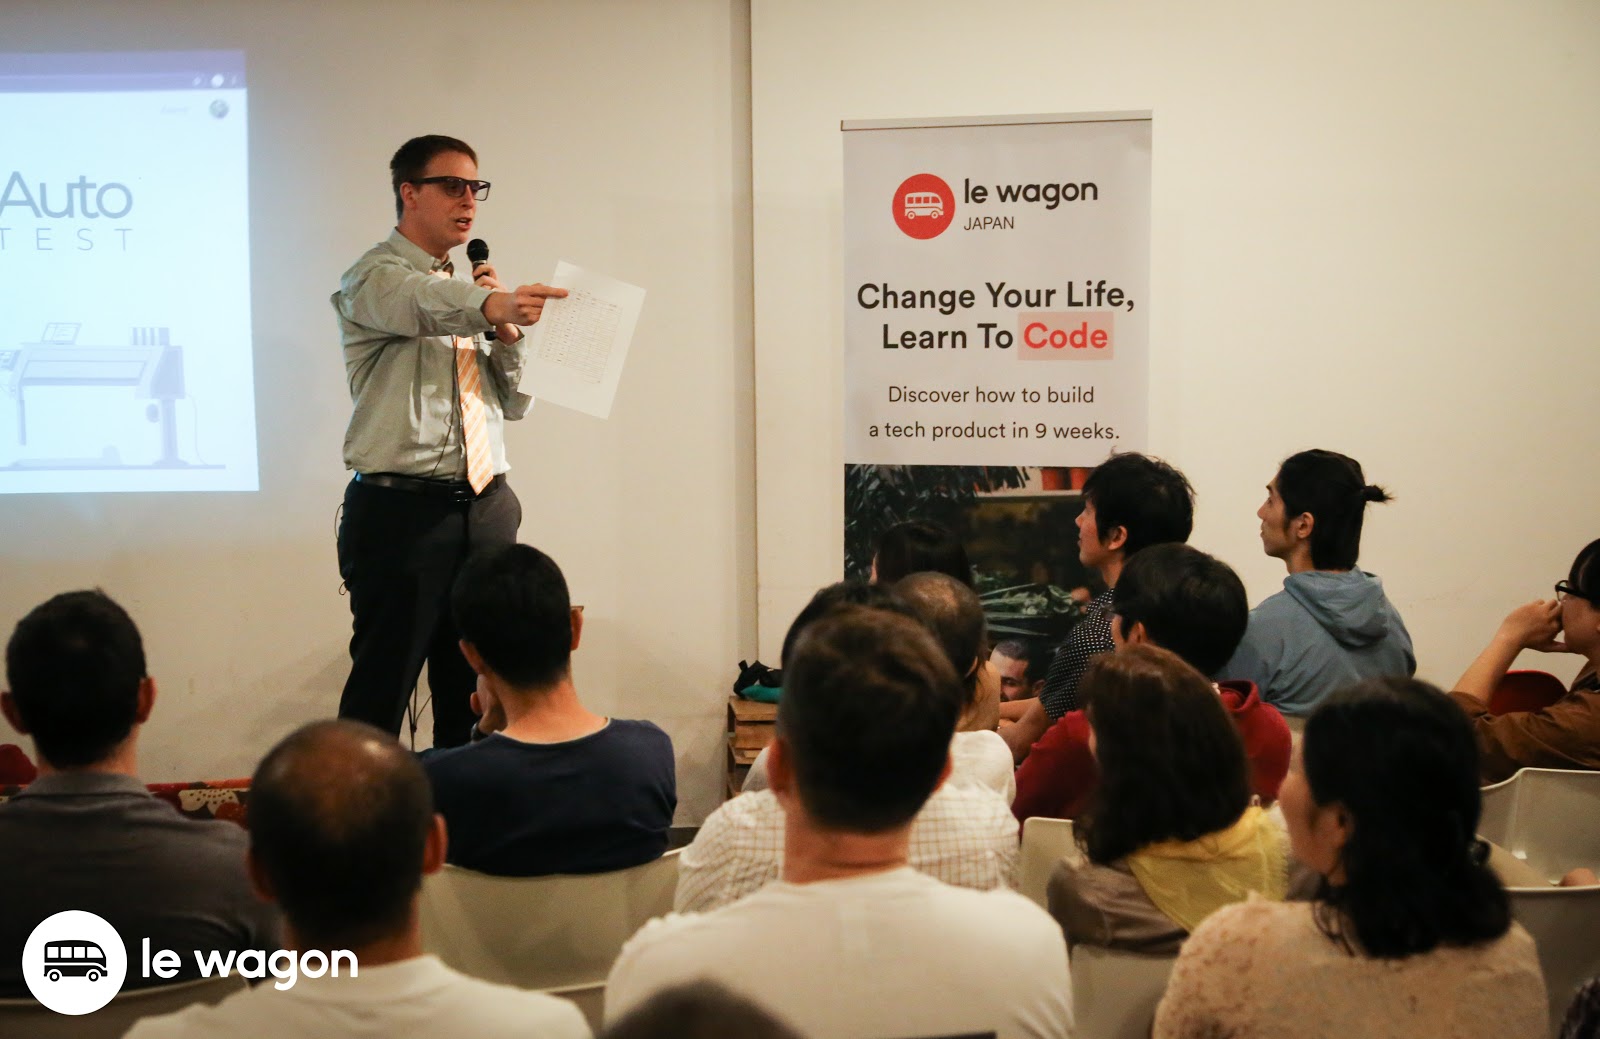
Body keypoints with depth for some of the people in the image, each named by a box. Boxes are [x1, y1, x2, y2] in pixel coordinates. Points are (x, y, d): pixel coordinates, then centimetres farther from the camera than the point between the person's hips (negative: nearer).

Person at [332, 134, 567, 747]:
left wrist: (506, 332, 0)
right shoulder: (373, 278, -2)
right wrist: (493, 305, -48)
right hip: (402, 512, -7)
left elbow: (516, 403, 17)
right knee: (379, 694, -7)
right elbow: (423, 304, -28)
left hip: (486, 510, 7)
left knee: (473, 694, 10)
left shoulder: (466, 290, 20)